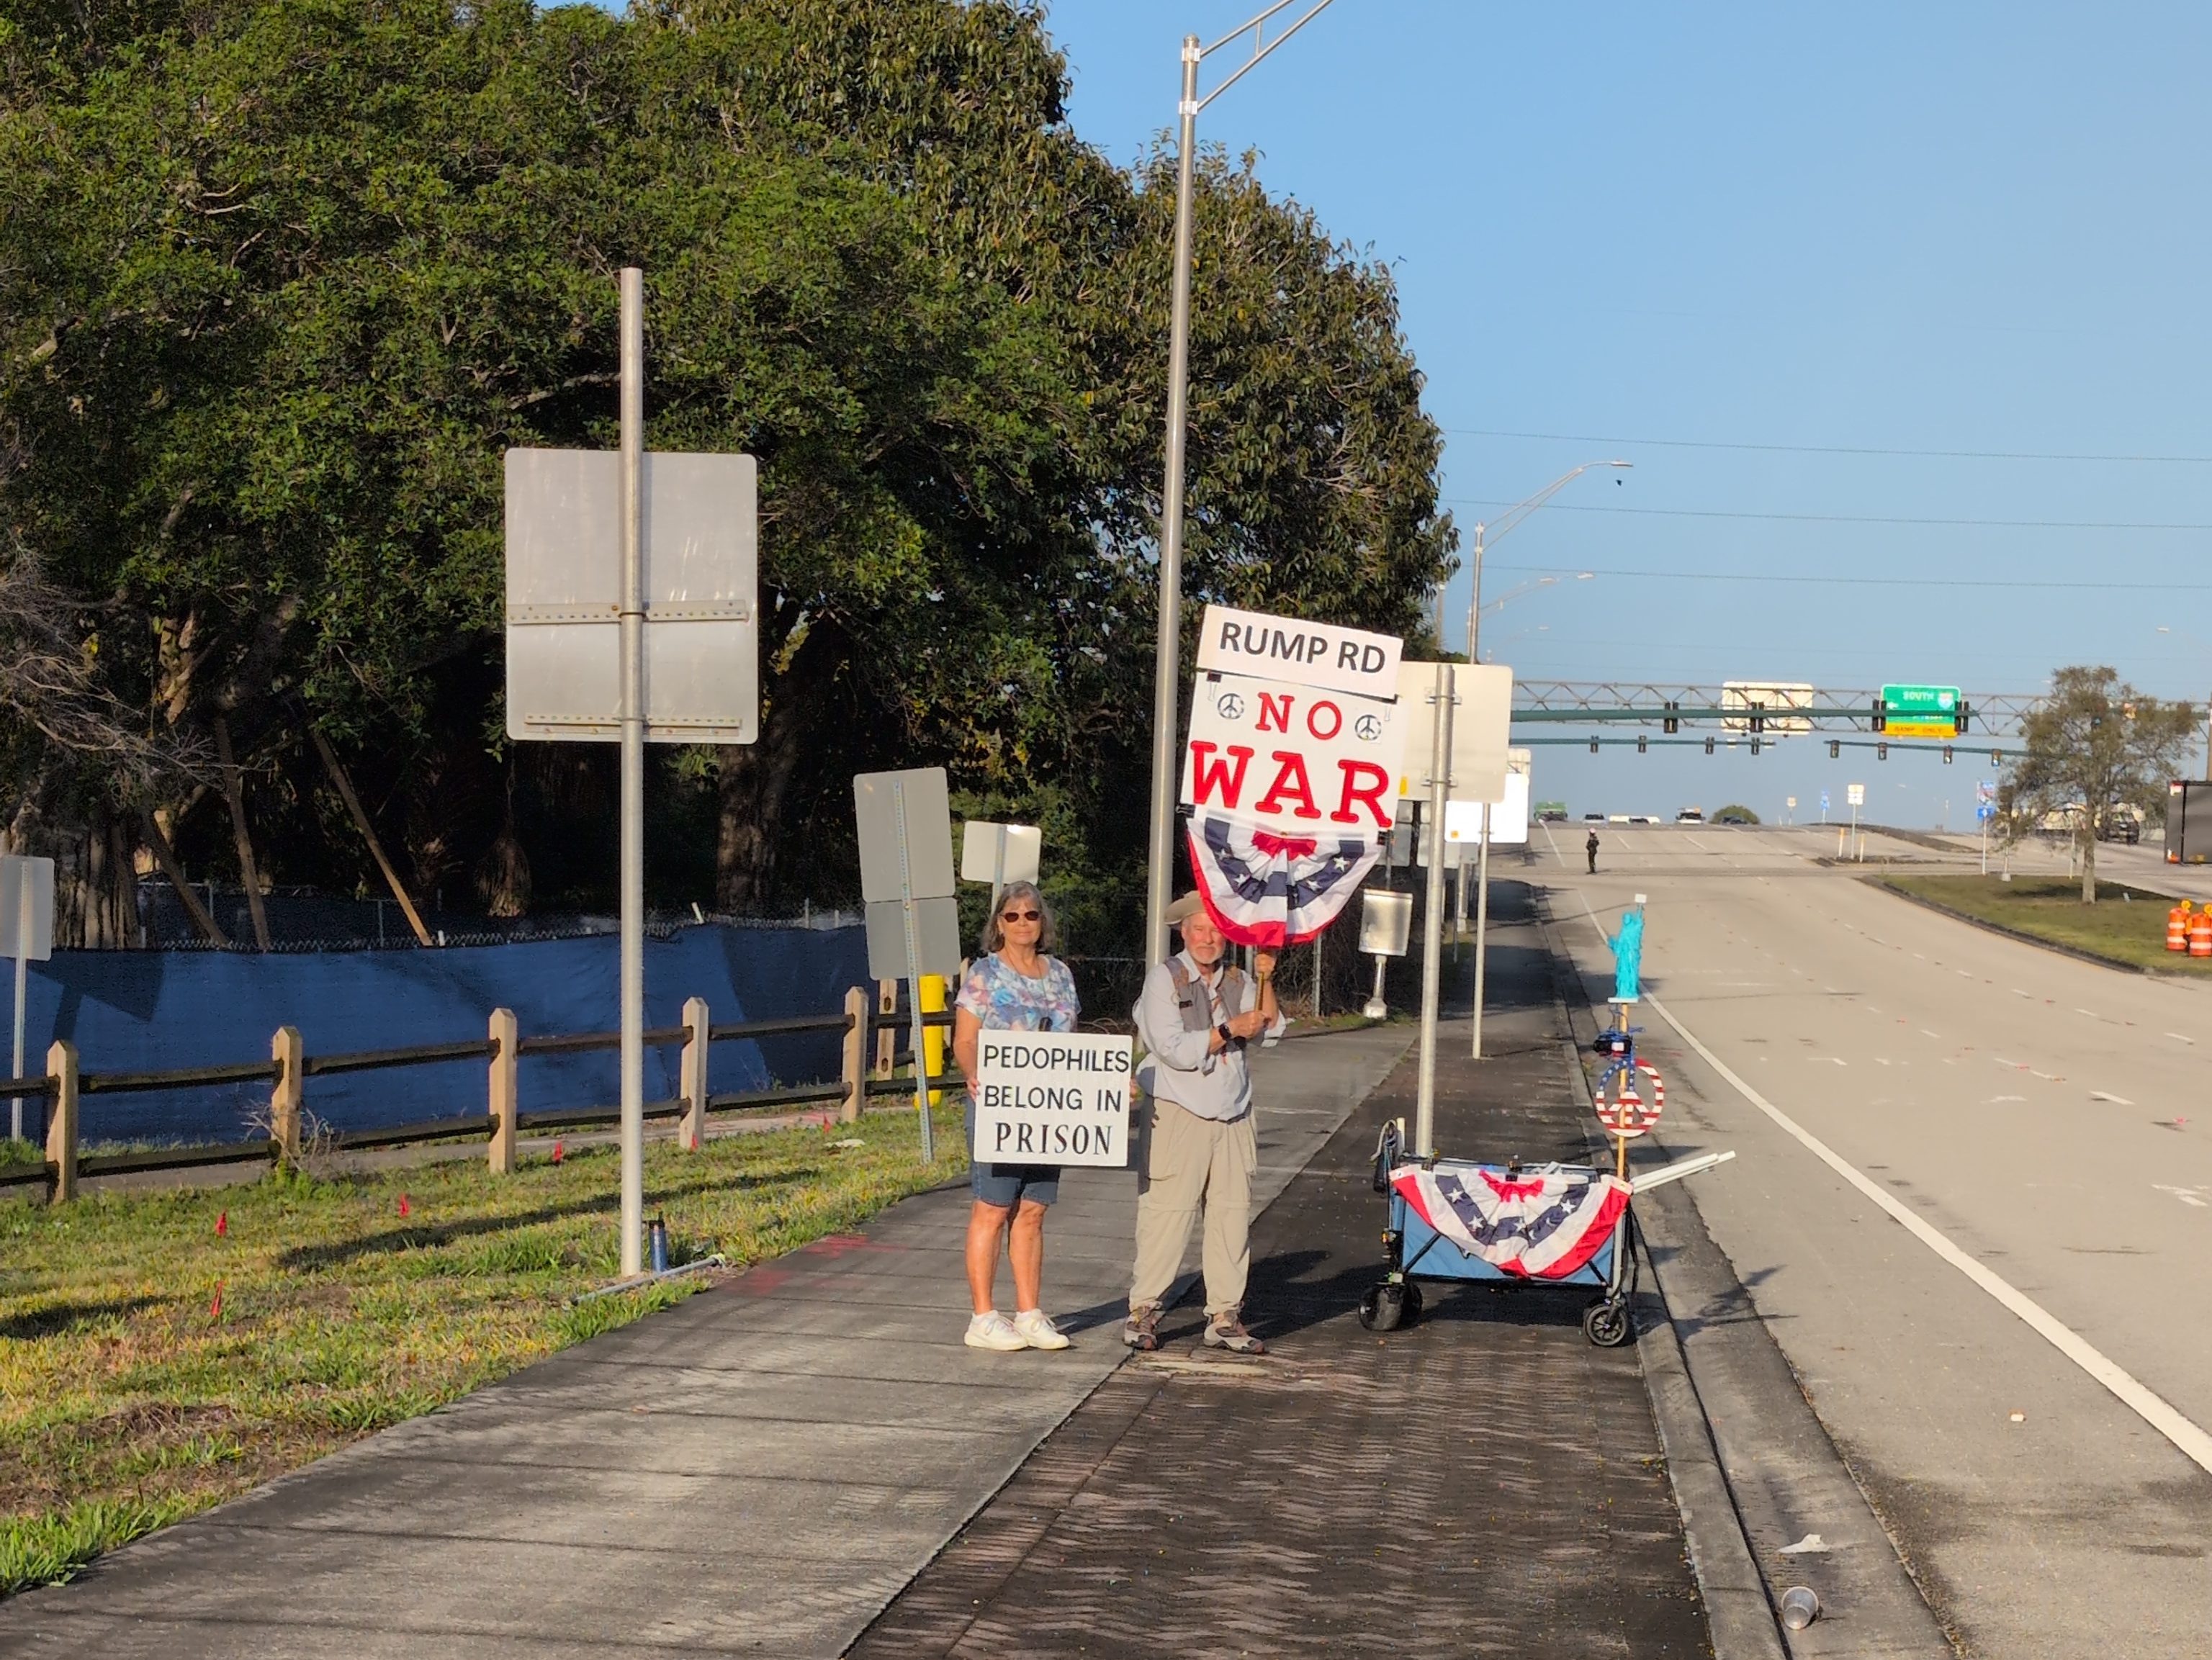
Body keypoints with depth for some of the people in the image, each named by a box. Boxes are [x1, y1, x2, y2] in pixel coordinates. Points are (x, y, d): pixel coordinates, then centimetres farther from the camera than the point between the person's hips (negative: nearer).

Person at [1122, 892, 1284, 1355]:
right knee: (1166, 1214, -6)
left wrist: (1265, 982, -9)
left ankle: (1224, 1317, 10)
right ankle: (1143, 1312, 3)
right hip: (1178, 1117, -5)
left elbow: (1270, 1030, 2)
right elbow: (1175, 1050, -12)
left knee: (1233, 1215, 3)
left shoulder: (1238, 981, 13)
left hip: (1232, 1118, 5)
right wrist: (1230, 1030, -10)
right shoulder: (1164, 978, -3)